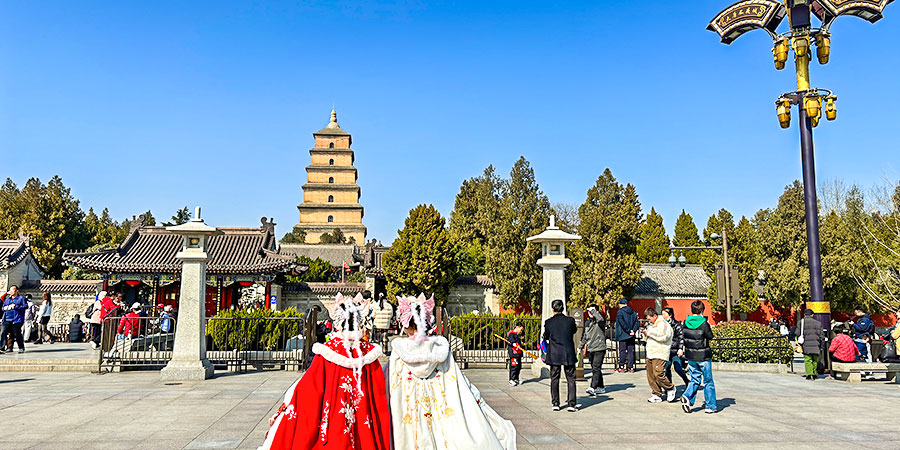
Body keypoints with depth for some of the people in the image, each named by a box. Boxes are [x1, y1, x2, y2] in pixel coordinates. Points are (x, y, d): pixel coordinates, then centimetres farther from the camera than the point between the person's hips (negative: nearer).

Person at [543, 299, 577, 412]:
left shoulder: (548, 322, -6)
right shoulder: (570, 320, -6)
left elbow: (546, 337, 8)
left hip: (554, 355, 0)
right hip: (568, 354, 0)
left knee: (554, 379, 10)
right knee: (571, 379, 7)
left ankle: (555, 404, 12)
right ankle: (571, 404, 3)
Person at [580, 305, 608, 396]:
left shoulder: (600, 321, -5)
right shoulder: (587, 322, 14)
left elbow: (600, 318, -32)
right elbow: (585, 336, 25)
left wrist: (593, 310, -19)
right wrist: (581, 346, 26)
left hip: (599, 349, -7)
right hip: (590, 349, 7)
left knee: (596, 369, -12)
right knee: (594, 369, 11)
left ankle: (593, 388, -17)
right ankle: (601, 387, 20)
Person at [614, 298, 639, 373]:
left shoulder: (619, 312, -7)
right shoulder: (633, 312, 11)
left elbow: (622, 323, -17)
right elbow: (636, 322, 4)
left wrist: (628, 331, -14)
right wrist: (634, 331, -4)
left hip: (623, 335, -5)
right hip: (631, 336, 5)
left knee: (622, 351, -1)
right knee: (631, 350, 7)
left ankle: (621, 367, 0)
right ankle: (630, 367, 7)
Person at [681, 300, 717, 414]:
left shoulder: (686, 323, 0)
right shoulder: (703, 323, -16)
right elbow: (710, 336, -5)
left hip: (691, 357, 4)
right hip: (703, 357, -4)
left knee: (694, 380, 15)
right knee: (708, 381, 8)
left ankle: (687, 396, -8)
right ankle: (710, 406, 13)